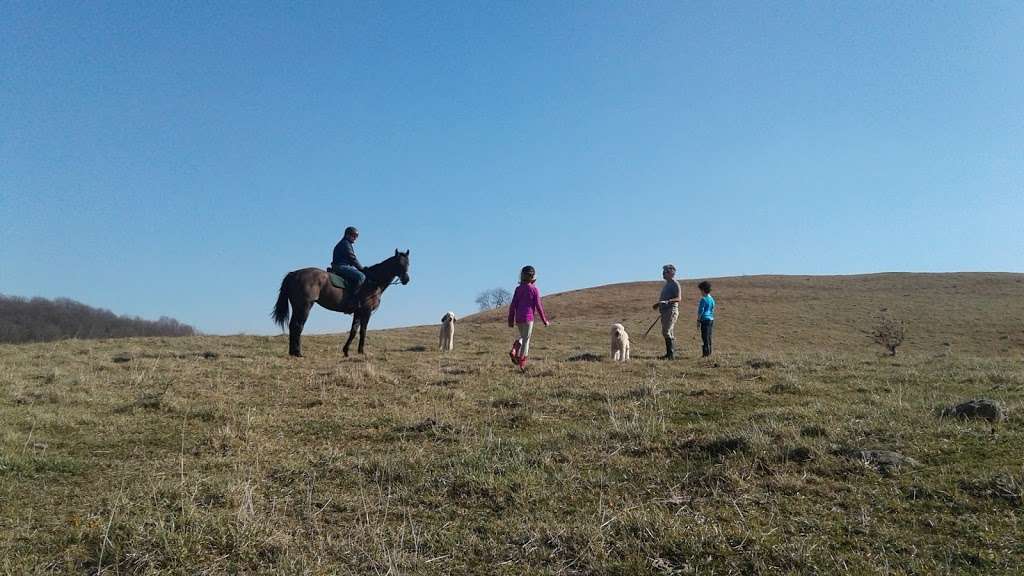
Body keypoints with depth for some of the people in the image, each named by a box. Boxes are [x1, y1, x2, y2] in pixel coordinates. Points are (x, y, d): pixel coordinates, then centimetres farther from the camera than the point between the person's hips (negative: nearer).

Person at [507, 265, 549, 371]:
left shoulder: (518, 289, 4)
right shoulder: (534, 290, -7)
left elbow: (513, 305, 4)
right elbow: (538, 306, -7)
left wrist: (511, 320, 11)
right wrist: (545, 320, 3)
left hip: (518, 318, 5)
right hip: (528, 318, -5)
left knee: (522, 337, 24)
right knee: (526, 340, 3)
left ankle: (514, 351, -1)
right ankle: (522, 364, 4)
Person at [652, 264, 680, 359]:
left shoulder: (675, 284, -10)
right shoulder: (667, 284, 20)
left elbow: (678, 298, -18)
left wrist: (667, 301, -30)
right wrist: (658, 304, 20)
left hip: (671, 310, -10)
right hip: (665, 310, 10)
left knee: (667, 332, -15)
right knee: (670, 333, 11)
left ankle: (671, 354, -14)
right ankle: (670, 354, 15)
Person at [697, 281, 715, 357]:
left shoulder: (703, 299, -13)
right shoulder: (712, 299, 11)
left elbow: (701, 311, -13)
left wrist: (698, 320, -8)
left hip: (705, 319, -8)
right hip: (711, 319, 8)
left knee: (705, 337, -6)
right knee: (709, 337, 13)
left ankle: (706, 353, -7)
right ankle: (709, 352, 17)